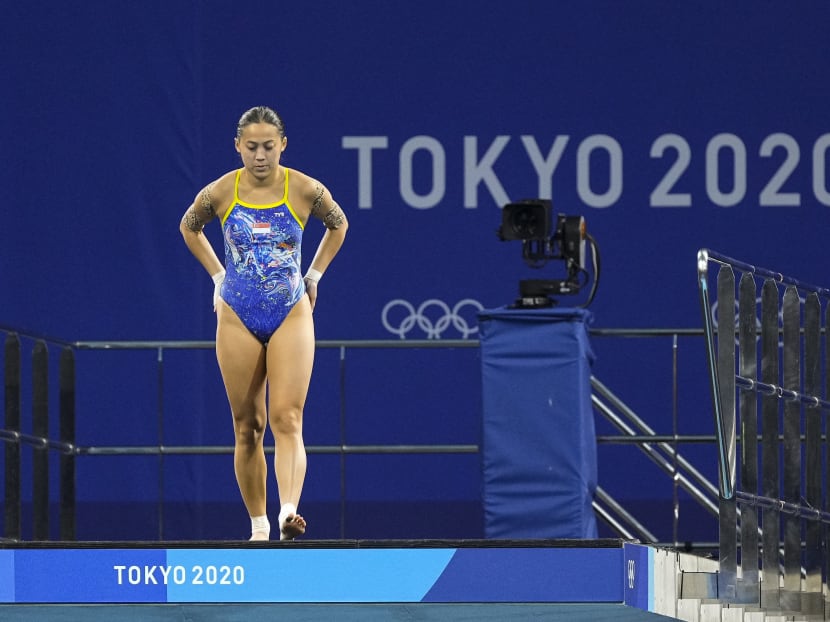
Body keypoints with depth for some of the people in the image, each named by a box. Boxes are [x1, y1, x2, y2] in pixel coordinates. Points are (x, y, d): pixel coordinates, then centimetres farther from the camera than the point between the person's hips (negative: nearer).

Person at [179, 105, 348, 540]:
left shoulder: (305, 191, -7)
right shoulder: (220, 193, -5)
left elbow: (338, 225, 15)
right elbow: (189, 227, 17)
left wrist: (314, 274, 12)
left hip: (291, 316, -1)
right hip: (238, 319, 1)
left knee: (287, 419, -16)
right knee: (247, 427, 4)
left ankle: (289, 512, -30)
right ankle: (258, 525, 12)